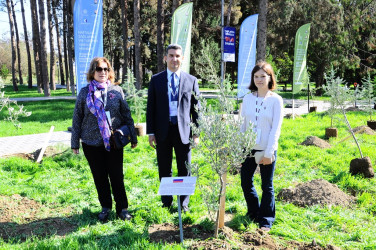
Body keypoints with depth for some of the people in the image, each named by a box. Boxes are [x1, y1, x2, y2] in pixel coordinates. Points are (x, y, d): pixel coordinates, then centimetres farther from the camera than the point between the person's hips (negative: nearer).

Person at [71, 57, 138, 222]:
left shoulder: (116, 90, 2)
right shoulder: (85, 92, 2)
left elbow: (126, 114, 7)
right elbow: (77, 118, 5)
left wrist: (133, 137, 6)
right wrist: (74, 142, 5)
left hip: (114, 142, -1)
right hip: (91, 143, 1)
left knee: (117, 176, 4)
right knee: (99, 177, 11)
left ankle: (122, 208, 19)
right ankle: (105, 208, 28)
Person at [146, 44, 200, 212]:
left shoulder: (191, 80, 6)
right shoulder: (156, 80, 6)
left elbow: (196, 108, 5)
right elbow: (150, 108, 5)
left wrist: (196, 133, 0)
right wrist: (150, 132, -2)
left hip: (183, 131, 0)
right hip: (163, 131, 1)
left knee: (185, 170, 7)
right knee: (164, 170, 10)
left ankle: (184, 203, 23)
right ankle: (166, 202, 26)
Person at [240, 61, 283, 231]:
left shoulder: (275, 100, -5)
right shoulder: (248, 99, 5)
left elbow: (276, 128, -8)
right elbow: (242, 124, 8)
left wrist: (268, 152, -12)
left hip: (267, 150, -3)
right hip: (248, 148, 4)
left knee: (267, 186, 7)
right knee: (246, 182, 11)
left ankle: (266, 220, 24)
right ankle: (253, 212, 33)